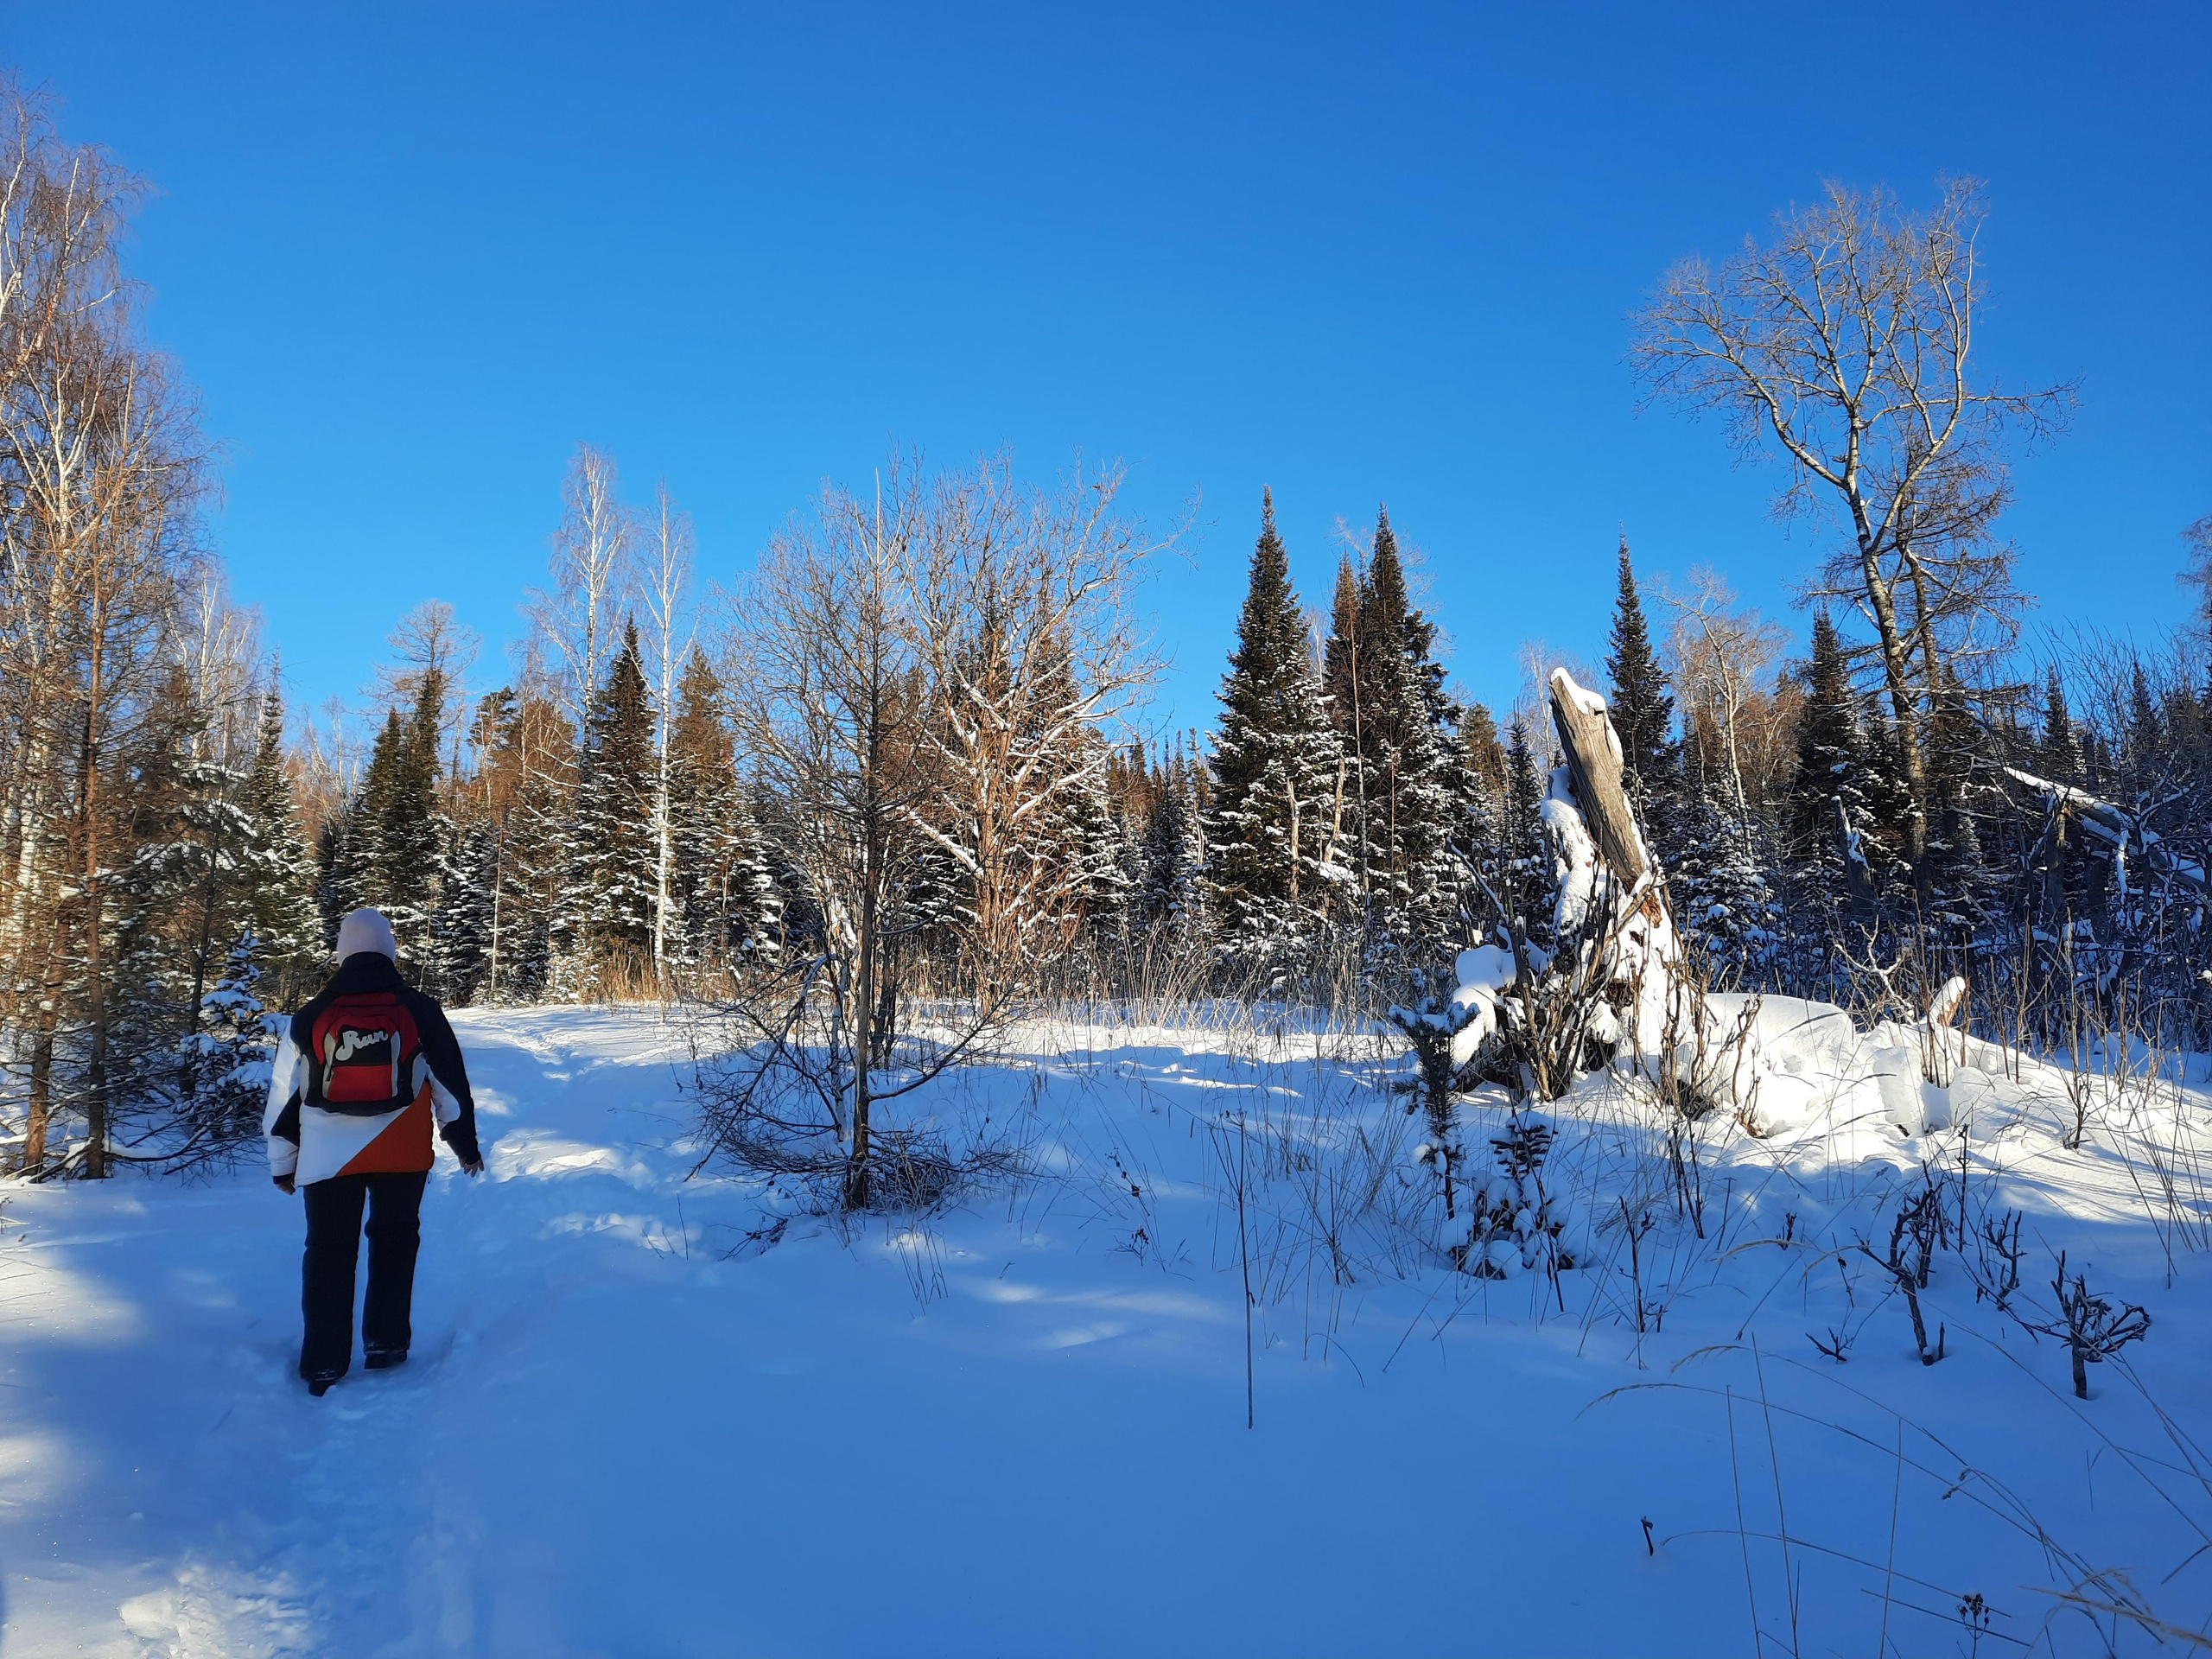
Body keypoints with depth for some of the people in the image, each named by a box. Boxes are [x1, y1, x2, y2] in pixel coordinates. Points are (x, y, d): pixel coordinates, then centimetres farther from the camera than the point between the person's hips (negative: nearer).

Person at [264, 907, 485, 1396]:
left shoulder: (309, 1019, 1)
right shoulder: (420, 1011, -1)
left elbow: (284, 1097, 6)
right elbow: (451, 1083, 5)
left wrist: (283, 1164, 17)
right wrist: (466, 1144, 17)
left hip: (329, 1157, 0)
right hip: (403, 1155, 0)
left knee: (328, 1254, 10)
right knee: (394, 1240, 18)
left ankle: (324, 1365, 12)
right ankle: (385, 1344, 17)